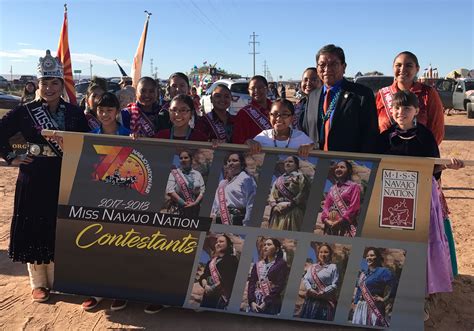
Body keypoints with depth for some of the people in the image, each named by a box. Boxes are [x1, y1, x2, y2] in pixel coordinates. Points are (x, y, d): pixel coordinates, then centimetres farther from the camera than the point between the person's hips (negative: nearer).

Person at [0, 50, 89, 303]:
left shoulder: (74, 113, 2)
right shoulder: (25, 112, -2)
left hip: (64, 180, 1)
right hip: (34, 180, -1)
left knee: (61, 230, 8)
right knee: (34, 229, 6)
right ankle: (38, 283, 22)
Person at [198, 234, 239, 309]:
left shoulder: (232, 259, 4)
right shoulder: (211, 261, 24)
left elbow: (230, 278, -9)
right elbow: (203, 276, 15)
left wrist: (213, 287, -13)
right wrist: (205, 285, -7)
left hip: (222, 296, -6)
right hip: (208, 296, 6)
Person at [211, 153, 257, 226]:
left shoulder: (246, 179, -1)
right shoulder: (223, 182, 22)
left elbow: (249, 204, -8)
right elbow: (216, 203, 25)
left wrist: (245, 224, -13)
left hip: (236, 221, -7)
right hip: (220, 220, 7)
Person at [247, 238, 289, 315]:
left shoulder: (281, 264, 2)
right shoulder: (257, 265, 15)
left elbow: (280, 286, -7)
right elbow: (251, 284, 8)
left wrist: (266, 302, -12)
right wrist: (252, 301, -6)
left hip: (272, 304, -4)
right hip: (255, 304, 4)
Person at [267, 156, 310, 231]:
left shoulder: (300, 177, 6)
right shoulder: (279, 179, 22)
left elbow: (301, 196, -5)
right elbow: (272, 195, 14)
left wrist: (288, 205, -12)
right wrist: (274, 206, -5)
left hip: (292, 212, -5)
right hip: (277, 212, 5)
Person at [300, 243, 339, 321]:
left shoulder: (333, 267, 2)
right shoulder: (312, 267, 16)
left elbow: (334, 285, -6)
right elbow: (305, 279, 7)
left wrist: (322, 292, -15)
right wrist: (310, 290, -11)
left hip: (325, 302, -4)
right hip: (310, 300, 4)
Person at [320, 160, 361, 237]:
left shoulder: (354, 186, 4)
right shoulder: (332, 188, 20)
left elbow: (354, 207, -6)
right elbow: (326, 206, 13)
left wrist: (339, 221, -13)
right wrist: (326, 220, -6)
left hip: (346, 226, -5)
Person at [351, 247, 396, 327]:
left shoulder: (383, 271, -5)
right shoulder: (363, 272, 16)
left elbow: (393, 286, -17)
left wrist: (384, 299, -12)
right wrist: (355, 302, 14)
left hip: (374, 307, -7)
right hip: (360, 306, 7)